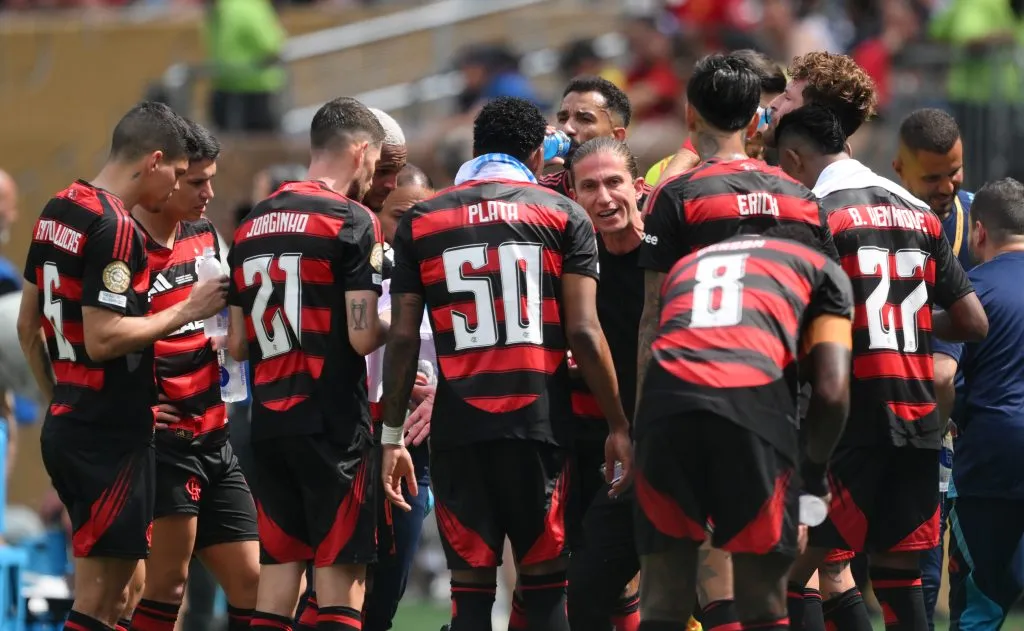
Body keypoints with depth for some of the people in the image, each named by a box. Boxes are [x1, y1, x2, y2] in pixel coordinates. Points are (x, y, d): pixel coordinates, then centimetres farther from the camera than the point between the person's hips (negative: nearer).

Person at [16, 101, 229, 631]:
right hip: (110, 436, -9)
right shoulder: (115, 228, -17)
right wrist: (186, 311, -12)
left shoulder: (56, 213, 12)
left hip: (66, 424, 9)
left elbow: (28, 325, 18)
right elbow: (102, 338, -22)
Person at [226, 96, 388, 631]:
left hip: (268, 424, 6)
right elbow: (363, 336, -14)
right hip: (333, 422, -6)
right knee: (340, 584, -4)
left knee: (277, 583, 7)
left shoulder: (251, 227, 13)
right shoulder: (352, 222, -8)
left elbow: (238, 346, 16)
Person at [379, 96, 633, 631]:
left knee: (471, 587, 4)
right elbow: (583, 333, -3)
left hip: (459, 426, 1)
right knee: (544, 585, 6)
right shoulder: (563, 216, 4)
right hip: (539, 422, -1)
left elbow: (403, 338, 5)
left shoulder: (421, 222, 9)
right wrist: (619, 426, 2)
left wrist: (392, 437, 9)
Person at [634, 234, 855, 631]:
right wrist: (816, 465, 27)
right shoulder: (820, 269, 25)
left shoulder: (687, 265, 37)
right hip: (753, 403, -3)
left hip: (666, 401, 3)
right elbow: (831, 390, 13)